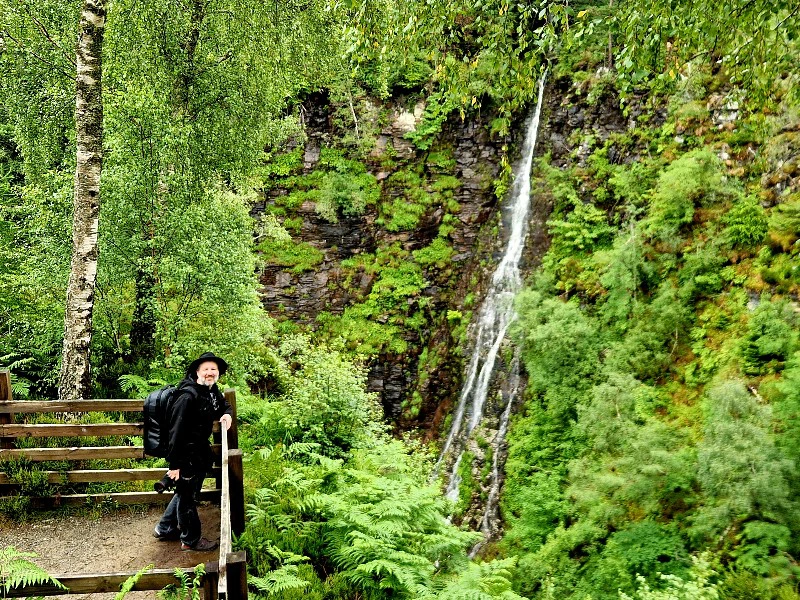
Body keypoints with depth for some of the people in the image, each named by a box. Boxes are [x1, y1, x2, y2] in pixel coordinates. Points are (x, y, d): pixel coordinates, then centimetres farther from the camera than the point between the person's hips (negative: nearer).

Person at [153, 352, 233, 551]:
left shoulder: (212, 391, 1)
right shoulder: (188, 396, -26)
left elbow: (224, 405, 23)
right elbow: (176, 431, -27)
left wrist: (227, 414, -2)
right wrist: (174, 464, -26)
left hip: (199, 451, 9)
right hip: (185, 455, -9)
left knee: (185, 492, 25)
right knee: (188, 496, 9)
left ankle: (165, 529, 43)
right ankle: (191, 540, 26)